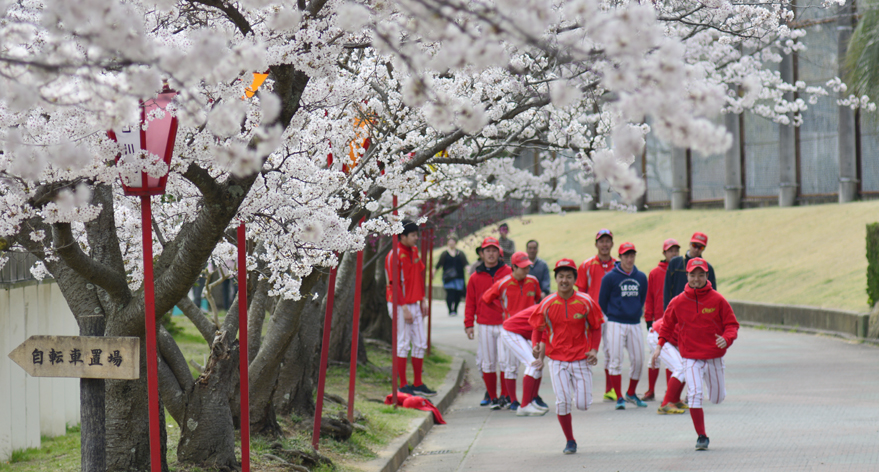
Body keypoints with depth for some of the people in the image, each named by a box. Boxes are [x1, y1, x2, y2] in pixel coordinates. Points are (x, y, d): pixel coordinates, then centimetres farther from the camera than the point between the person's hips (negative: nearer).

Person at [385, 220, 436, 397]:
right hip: (400, 305, -8)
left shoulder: (415, 251, 9)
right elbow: (394, 284, -17)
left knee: (420, 343, 10)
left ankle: (418, 384, 18)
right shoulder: (394, 255, -15)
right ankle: (403, 386, 3)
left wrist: (423, 299, 14)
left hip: (414, 304, 8)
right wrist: (404, 308, -19)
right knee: (403, 344, -4)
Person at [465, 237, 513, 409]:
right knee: (488, 363, 3)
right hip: (485, 326, 1)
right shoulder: (475, 277, 8)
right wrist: (469, 324, 3)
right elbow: (470, 302, 10)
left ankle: (505, 395, 6)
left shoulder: (509, 273, 3)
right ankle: (493, 398, 11)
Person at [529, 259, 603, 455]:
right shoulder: (547, 304, -3)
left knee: (583, 404, -5)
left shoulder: (586, 302, -4)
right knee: (562, 401, -10)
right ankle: (570, 441, 9)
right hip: (556, 360, 0)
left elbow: (596, 328, 6)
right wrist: (536, 346, -13)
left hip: (581, 359, 0)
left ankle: (579, 391, 34)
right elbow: (537, 328, 7)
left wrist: (594, 350, -8)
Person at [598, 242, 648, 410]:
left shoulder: (641, 277, 7)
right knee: (616, 360, -7)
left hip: (635, 324, 4)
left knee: (638, 360, 3)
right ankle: (619, 398, -2)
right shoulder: (610, 277, -5)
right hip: (616, 324, -4)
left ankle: (631, 394, 22)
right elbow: (602, 301, 3)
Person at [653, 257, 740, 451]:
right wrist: (660, 345, 3)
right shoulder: (678, 302, -2)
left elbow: (732, 324, -1)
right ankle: (701, 436, -5)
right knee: (695, 394, -17)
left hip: (714, 357, 1)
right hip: (690, 357, -1)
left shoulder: (717, 300, -6)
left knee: (717, 397, 12)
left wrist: (726, 339, -22)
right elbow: (667, 324, 13)